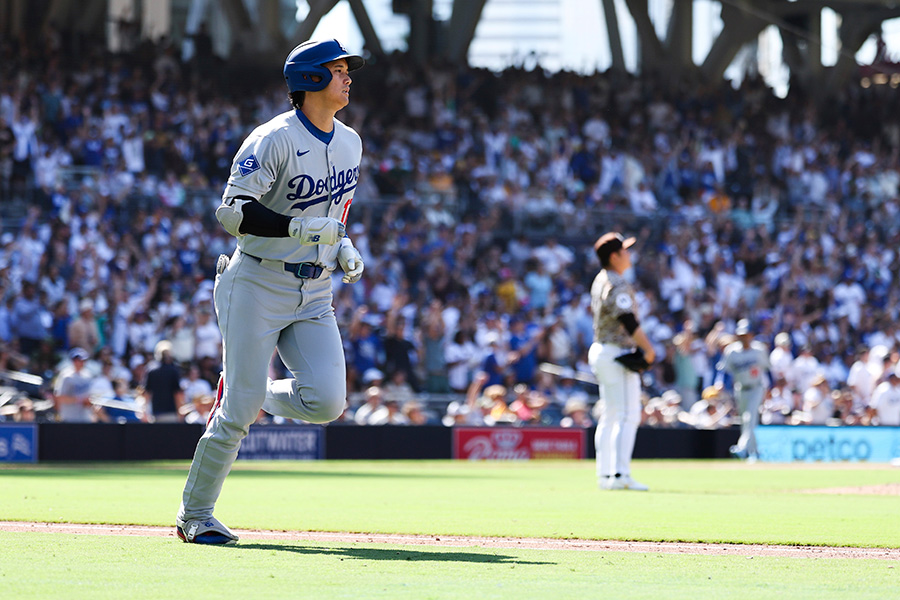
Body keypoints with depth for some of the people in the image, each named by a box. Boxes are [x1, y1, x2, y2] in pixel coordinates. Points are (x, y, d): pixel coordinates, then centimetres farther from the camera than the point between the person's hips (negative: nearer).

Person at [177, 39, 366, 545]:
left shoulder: (350, 143, 9)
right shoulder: (274, 140, -14)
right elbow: (231, 211, -21)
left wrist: (343, 246, 7)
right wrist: (297, 227, -32)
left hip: (315, 294, 6)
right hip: (258, 285, -6)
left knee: (327, 403, -11)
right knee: (239, 412, -8)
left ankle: (255, 395, 20)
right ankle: (195, 515, 7)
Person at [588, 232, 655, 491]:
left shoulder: (600, 281, 12)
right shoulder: (618, 285, -19)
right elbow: (628, 322, -26)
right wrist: (648, 349, -18)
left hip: (600, 351, 10)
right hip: (618, 354, -10)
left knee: (609, 417, 14)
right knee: (628, 416, -10)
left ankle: (605, 475, 15)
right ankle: (621, 475, -16)